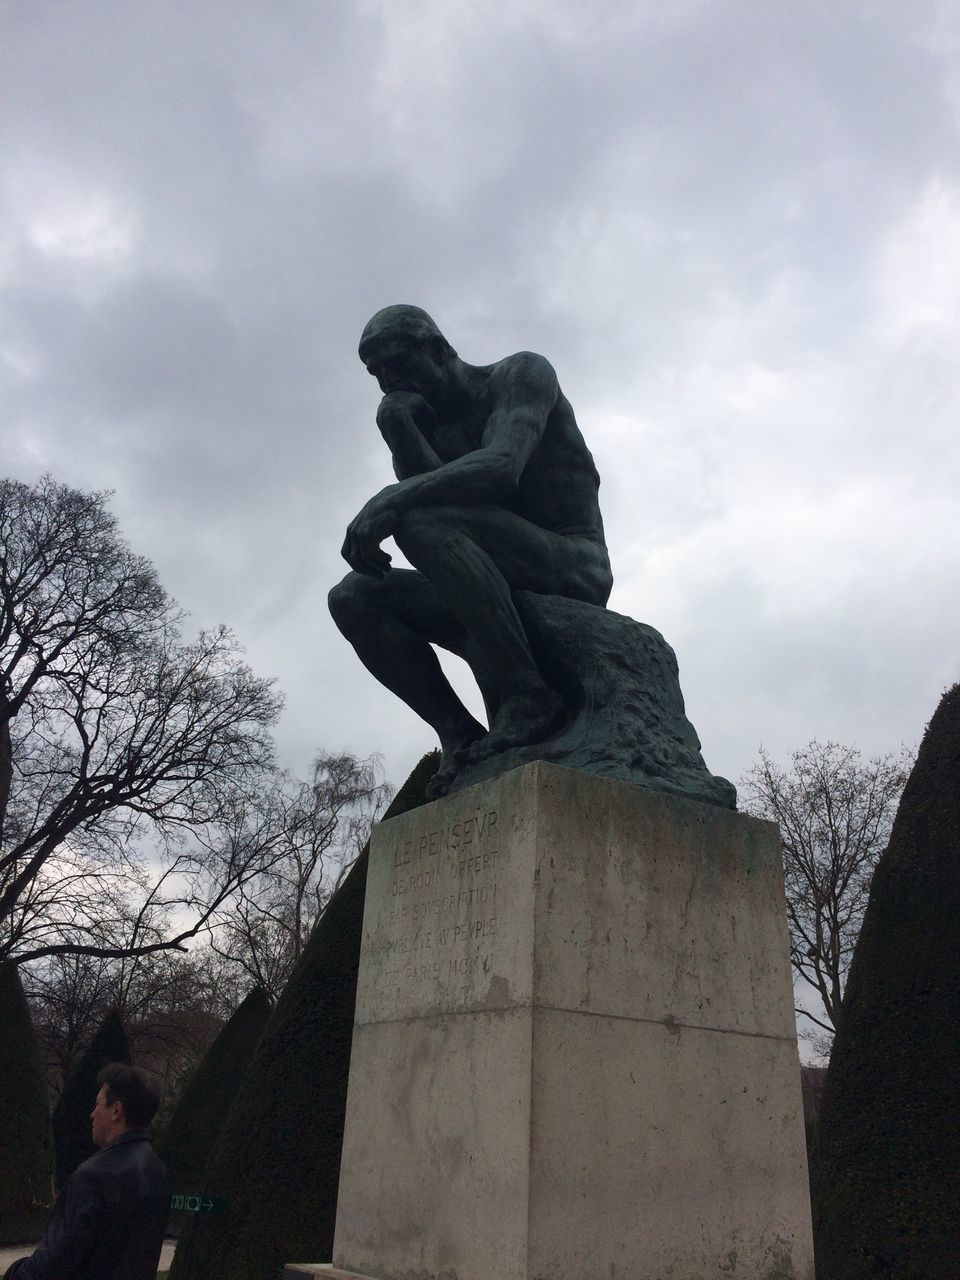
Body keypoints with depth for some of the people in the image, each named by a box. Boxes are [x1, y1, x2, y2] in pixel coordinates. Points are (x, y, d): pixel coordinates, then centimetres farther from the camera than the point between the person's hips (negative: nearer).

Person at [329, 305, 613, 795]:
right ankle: (459, 736, -15)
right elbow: (421, 491, 0)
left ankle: (524, 695, -29)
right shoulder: (429, 427, 19)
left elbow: (500, 469, -22)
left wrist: (390, 500, -31)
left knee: (424, 520, -30)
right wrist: (398, 426, -8)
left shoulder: (522, 373, -1)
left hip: (574, 571, -7)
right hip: (510, 594, 7)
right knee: (352, 598, -8)